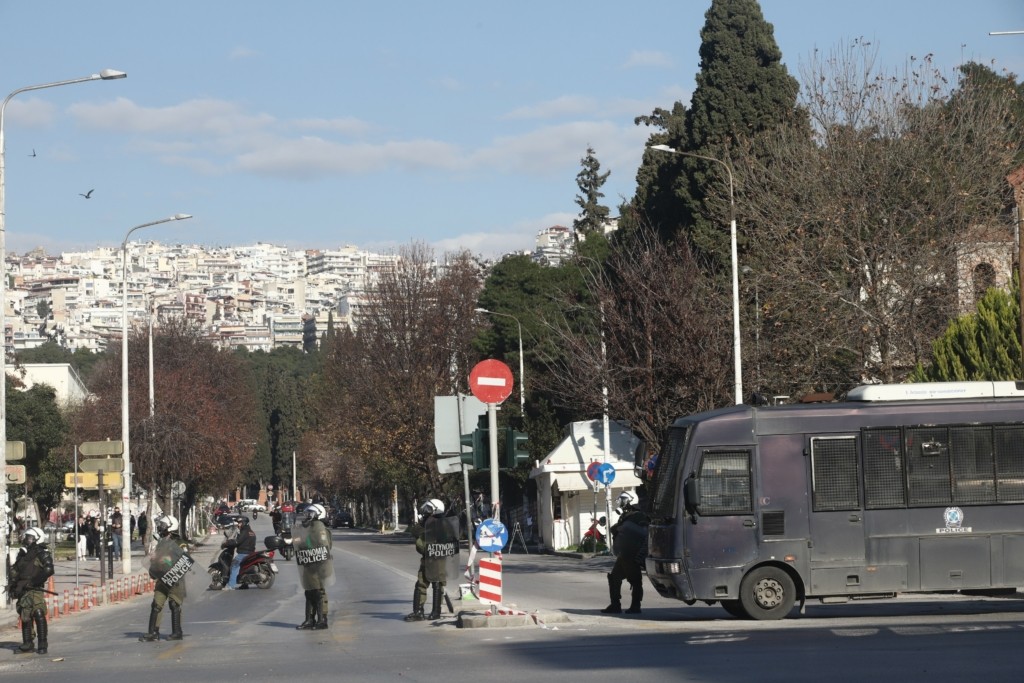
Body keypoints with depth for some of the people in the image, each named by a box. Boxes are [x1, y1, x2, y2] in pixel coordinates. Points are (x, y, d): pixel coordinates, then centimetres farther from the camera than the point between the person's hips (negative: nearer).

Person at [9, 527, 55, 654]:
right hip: (22, 590, 7)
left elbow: (48, 570, -17)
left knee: (38, 613, -15)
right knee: (25, 616, 9)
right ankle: (27, 644, 15)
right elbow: (14, 571, 24)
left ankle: (42, 643, -11)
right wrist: (13, 585, 12)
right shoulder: (23, 554, 18)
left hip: (34, 589, -7)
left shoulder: (42, 554, -4)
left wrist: (34, 582, -17)